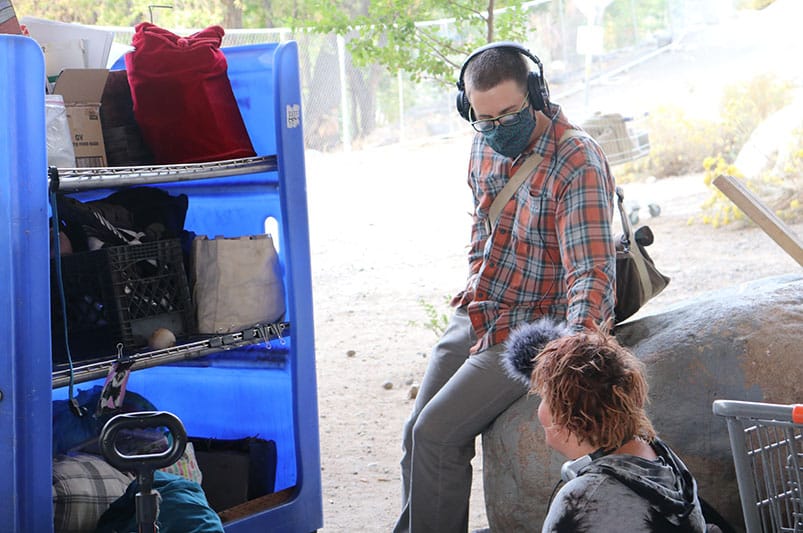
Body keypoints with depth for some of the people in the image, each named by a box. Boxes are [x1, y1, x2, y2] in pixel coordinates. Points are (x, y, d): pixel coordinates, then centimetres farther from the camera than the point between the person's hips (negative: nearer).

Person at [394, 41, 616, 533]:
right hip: (475, 315, 8)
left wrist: (578, 336, -45)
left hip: (531, 328, -8)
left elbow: (592, 270, -29)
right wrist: (476, 287, 15)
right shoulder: (486, 146, 4)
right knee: (417, 434, 7)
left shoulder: (579, 164, -21)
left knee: (437, 434, -14)